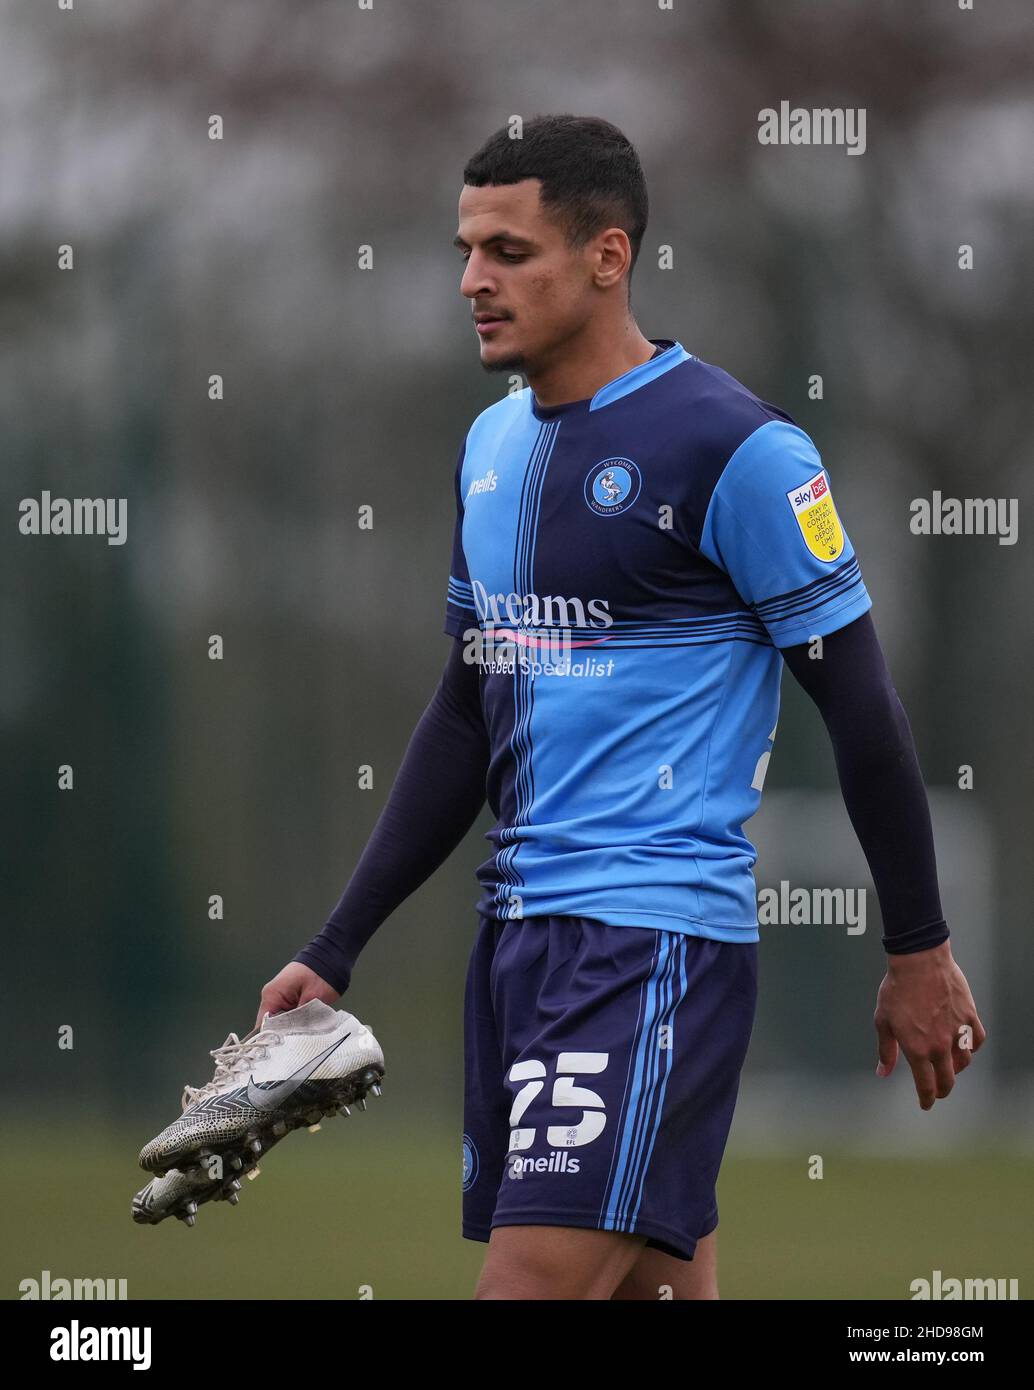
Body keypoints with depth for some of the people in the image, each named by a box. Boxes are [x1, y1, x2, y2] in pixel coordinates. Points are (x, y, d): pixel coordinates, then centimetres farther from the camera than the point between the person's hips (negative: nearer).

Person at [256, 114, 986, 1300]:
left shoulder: (733, 449, -10)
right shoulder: (493, 445, 14)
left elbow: (861, 705, -7)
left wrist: (918, 950, -5)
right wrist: (334, 951, 18)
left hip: (660, 930, -8)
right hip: (520, 926, 8)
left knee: (532, 1278, -18)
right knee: (654, 1277, 10)